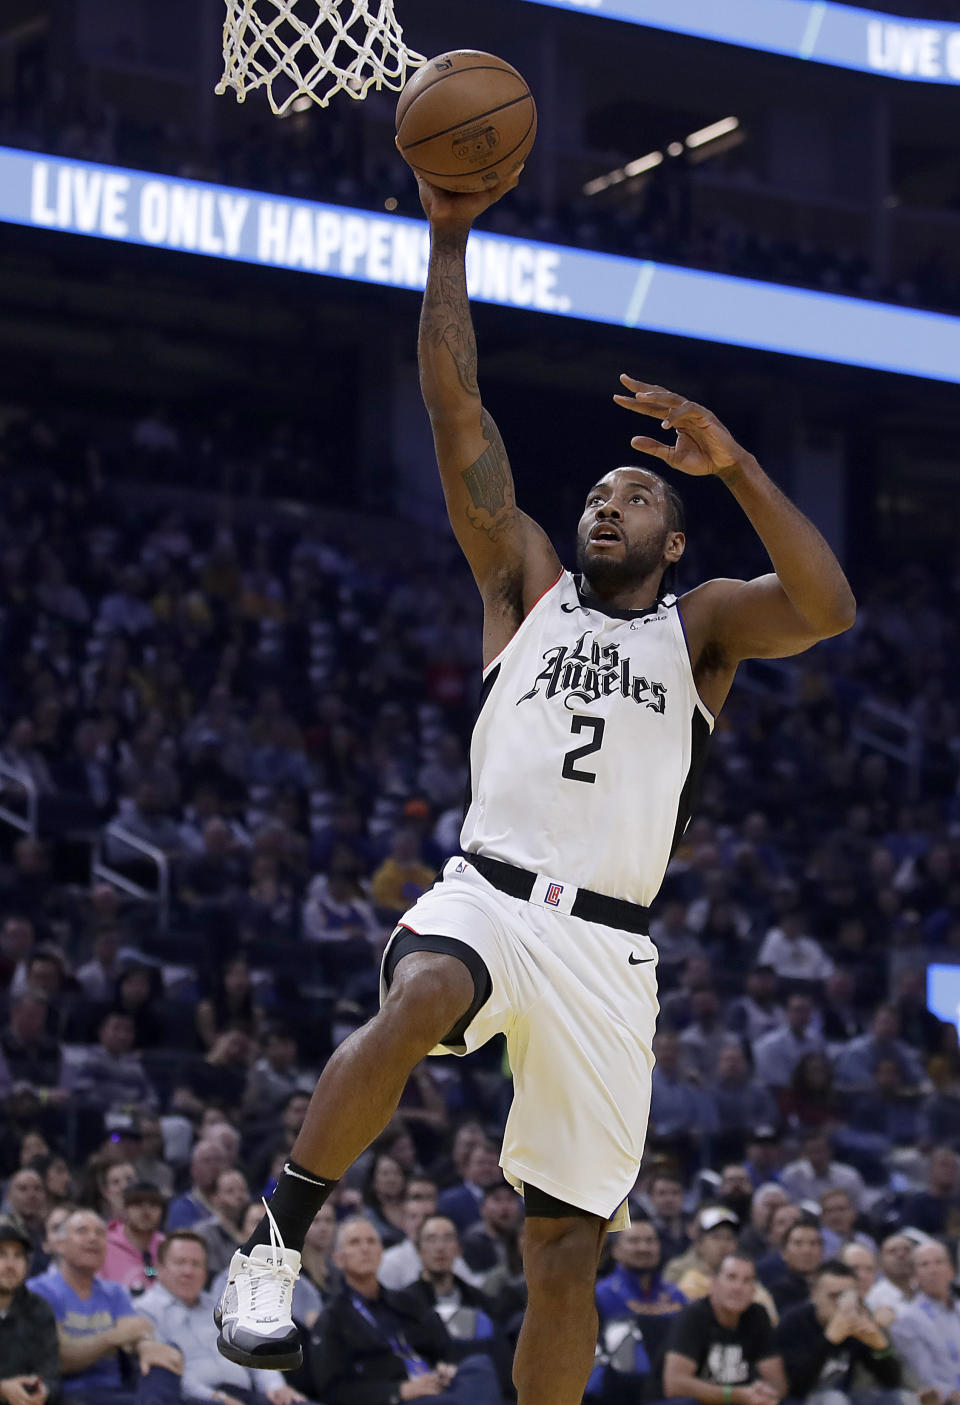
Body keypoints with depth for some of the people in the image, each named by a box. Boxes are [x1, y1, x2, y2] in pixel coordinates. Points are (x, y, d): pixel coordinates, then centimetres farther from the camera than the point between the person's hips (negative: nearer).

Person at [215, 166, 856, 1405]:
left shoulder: (701, 626, 13)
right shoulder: (528, 584, 16)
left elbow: (827, 610, -9)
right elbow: (456, 413, 8)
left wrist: (732, 464, -16)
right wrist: (450, 241, 0)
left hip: (606, 949, 1)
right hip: (484, 895, -1)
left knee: (568, 1245, 1)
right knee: (419, 1002, -37)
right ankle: (277, 1244, -26)